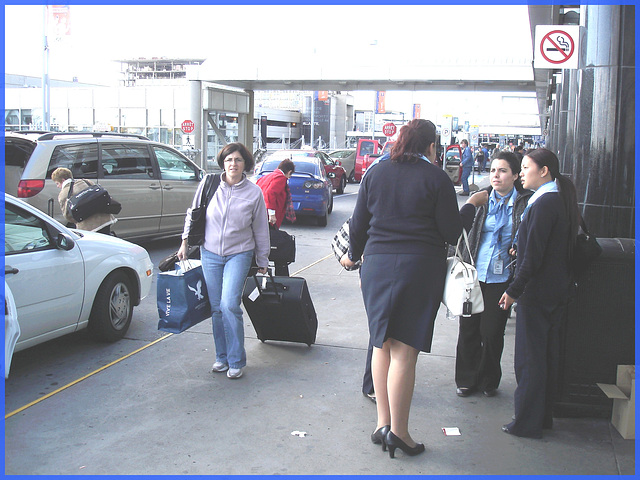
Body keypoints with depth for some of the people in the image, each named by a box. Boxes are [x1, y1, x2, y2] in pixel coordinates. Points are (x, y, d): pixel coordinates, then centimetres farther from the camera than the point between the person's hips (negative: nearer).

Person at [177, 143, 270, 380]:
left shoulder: (254, 192, -5)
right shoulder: (208, 184, -3)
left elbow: (261, 230, 4)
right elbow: (193, 213, 11)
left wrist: (262, 262, 8)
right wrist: (185, 242, 10)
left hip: (239, 254, -2)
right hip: (210, 253, 3)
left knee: (229, 305, -15)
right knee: (216, 307, 6)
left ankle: (236, 361, -1)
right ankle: (222, 357, 22)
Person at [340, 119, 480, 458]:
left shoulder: (375, 173, 7)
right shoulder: (436, 178, -5)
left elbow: (358, 223, 10)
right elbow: (451, 232, -5)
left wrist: (354, 255, 26)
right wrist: (469, 206, 14)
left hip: (377, 264, 4)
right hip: (419, 267, -4)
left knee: (382, 344, 14)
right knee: (404, 351, 0)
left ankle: (383, 423, 20)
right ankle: (398, 431, 7)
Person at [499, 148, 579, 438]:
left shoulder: (543, 204, -18)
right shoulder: (561, 201, 11)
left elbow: (533, 256, -20)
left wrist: (514, 290, -15)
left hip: (537, 292, -9)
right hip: (556, 292, 10)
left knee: (529, 359, -1)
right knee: (546, 355, 16)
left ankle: (527, 423, 8)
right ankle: (543, 416, 27)